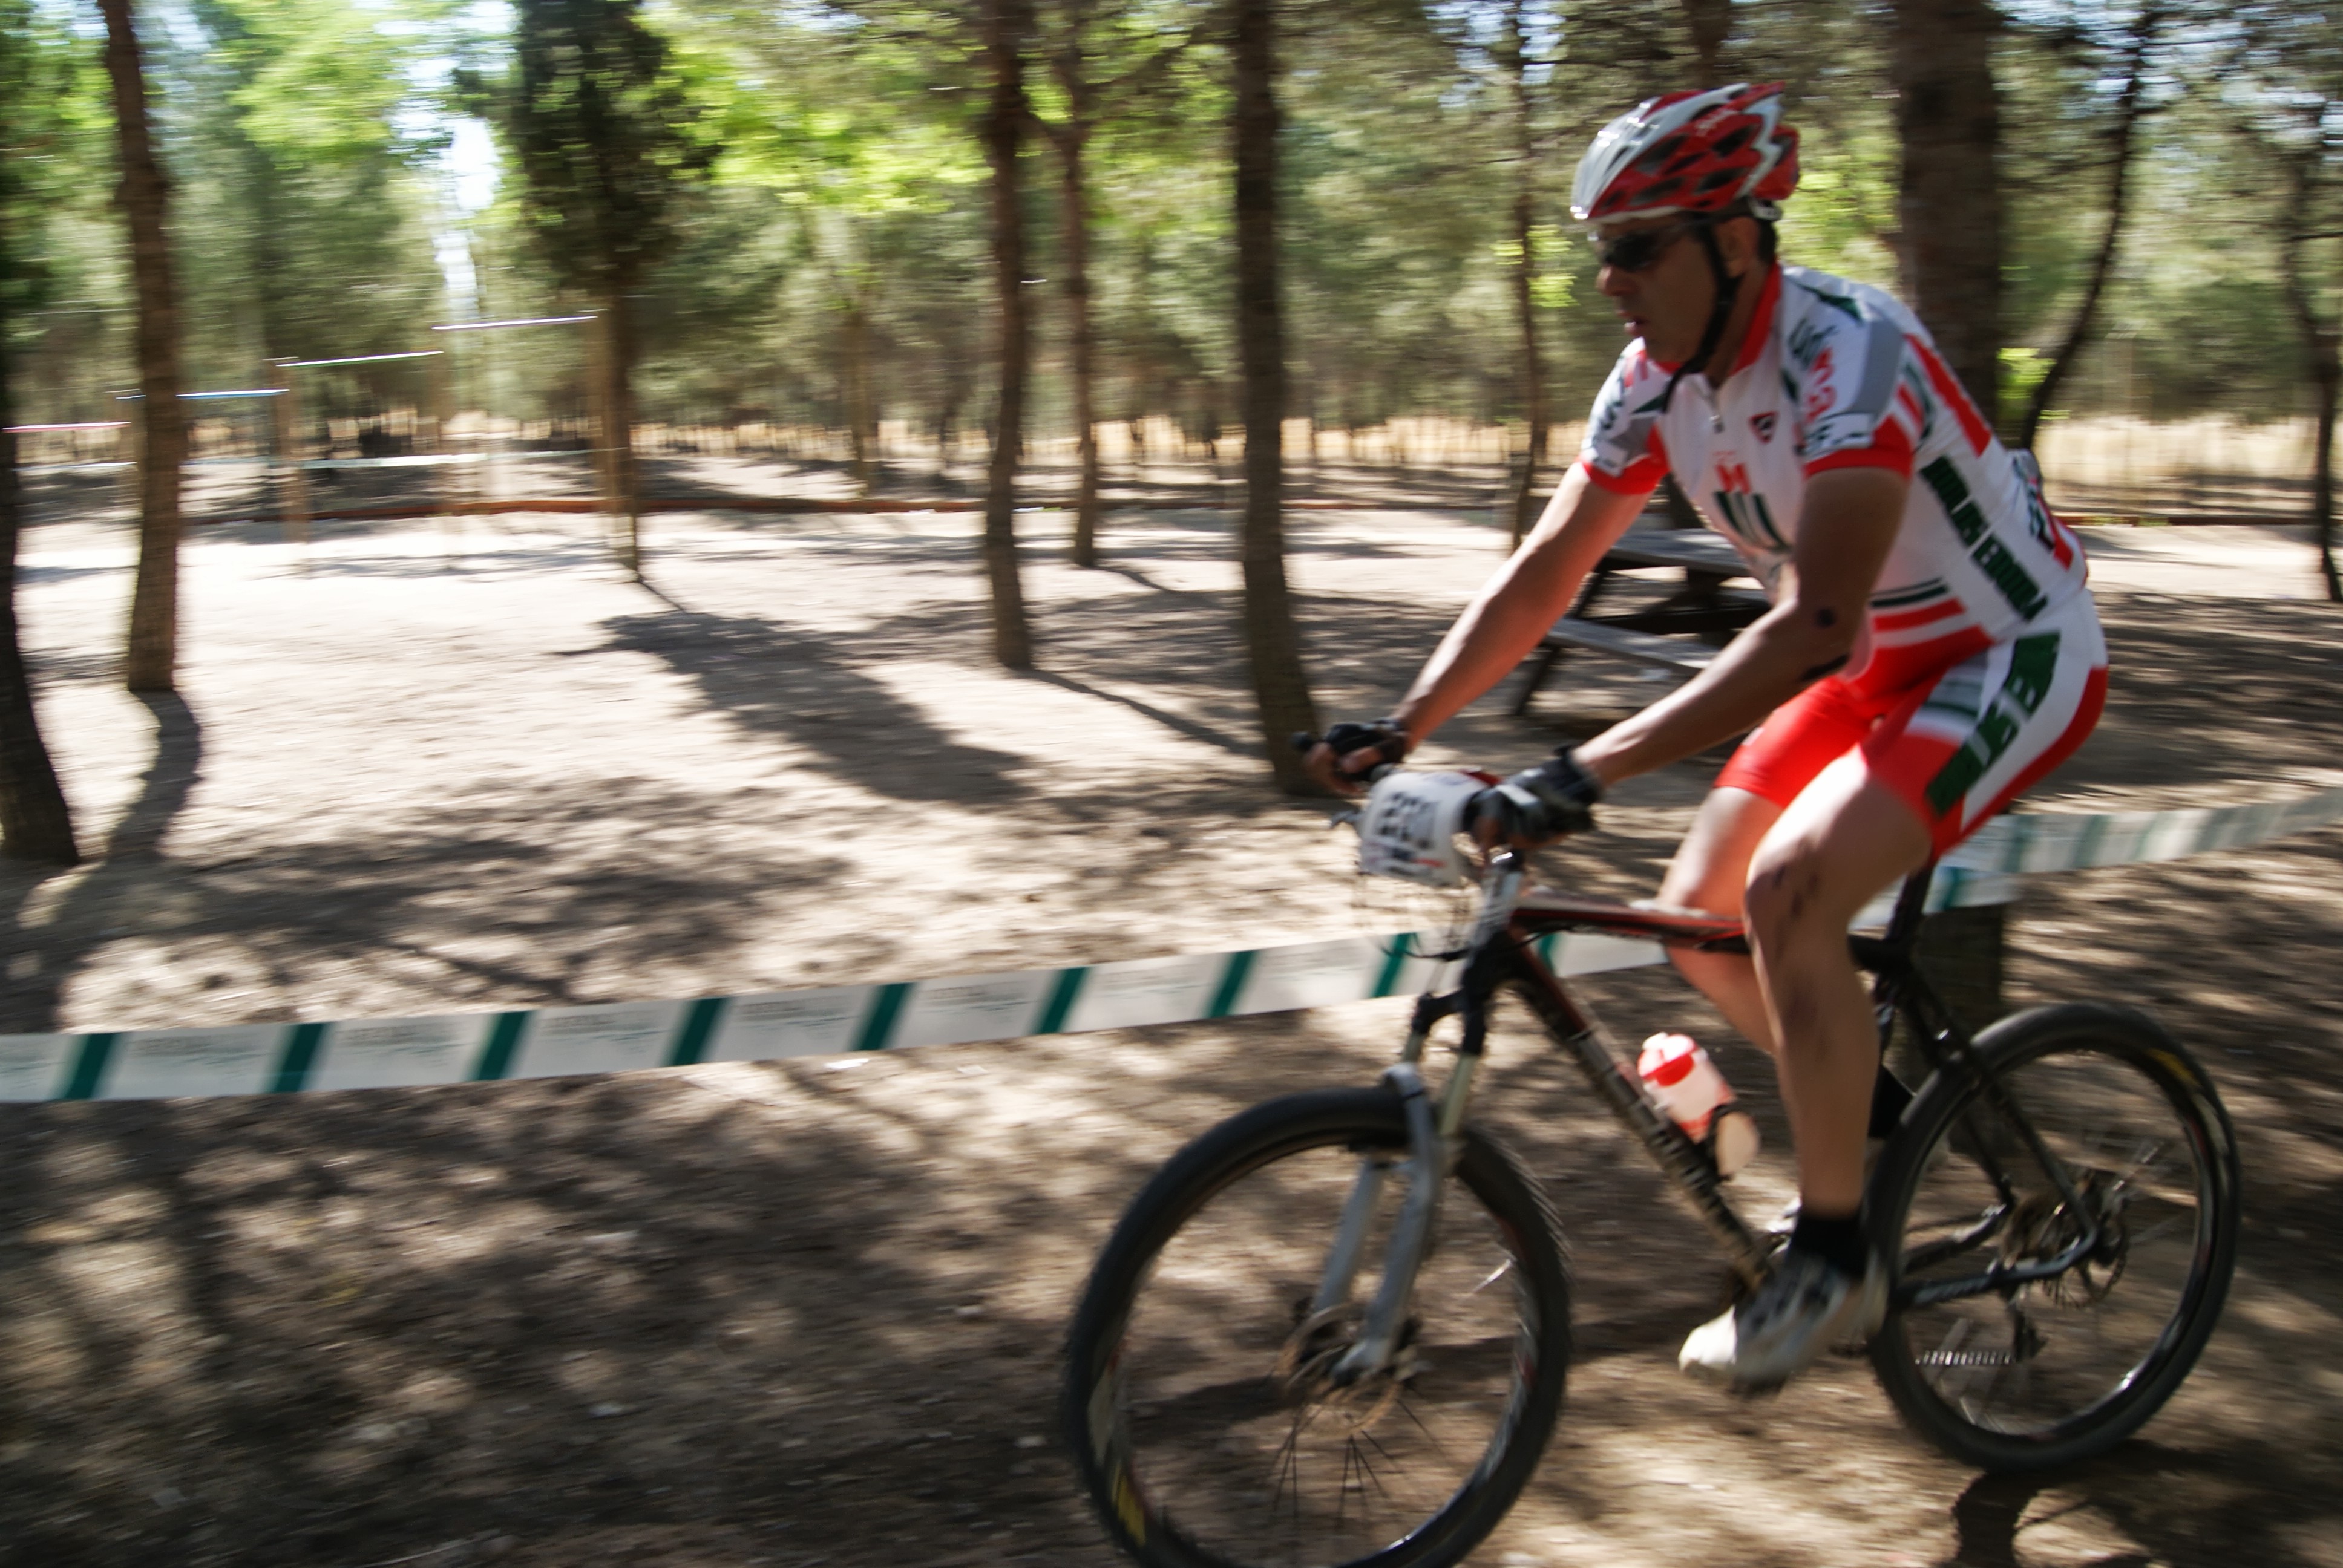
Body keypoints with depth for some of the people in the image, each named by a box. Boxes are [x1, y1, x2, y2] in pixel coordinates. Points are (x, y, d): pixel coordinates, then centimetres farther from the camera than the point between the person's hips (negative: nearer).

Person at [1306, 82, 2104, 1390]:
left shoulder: (1847, 355, -31)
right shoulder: (1659, 381, -7)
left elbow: (1814, 625, -40)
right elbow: (1543, 576, -4)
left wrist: (1592, 772, -46)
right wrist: (1401, 730, -16)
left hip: (2014, 657, -8)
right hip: (1876, 660, 8)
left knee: (1787, 887, -26)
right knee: (1697, 913, 0)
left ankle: (1834, 1261, -10)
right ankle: (1875, 1106, 26)